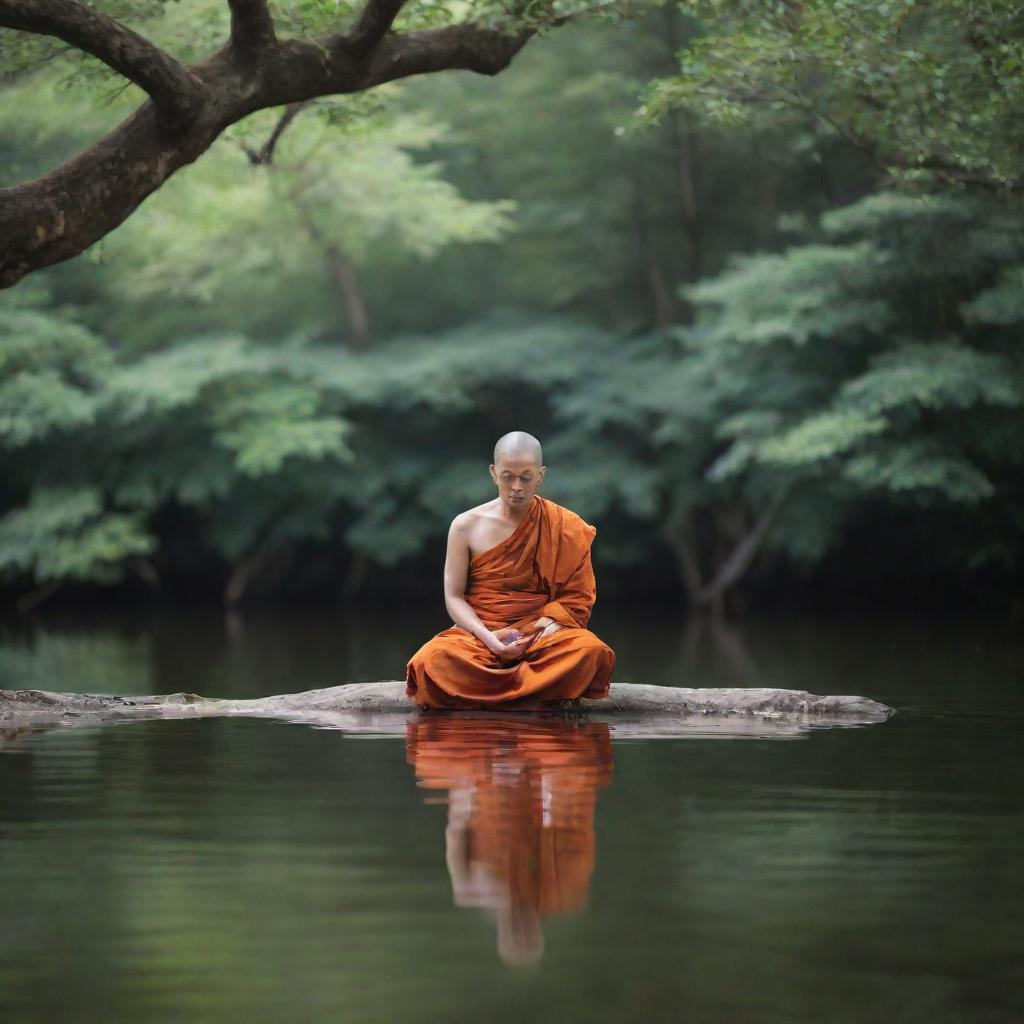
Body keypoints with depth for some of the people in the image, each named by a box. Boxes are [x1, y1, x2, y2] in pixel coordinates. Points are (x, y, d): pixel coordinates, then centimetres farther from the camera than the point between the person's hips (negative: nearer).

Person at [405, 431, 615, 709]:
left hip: (539, 633, 1)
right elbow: (454, 596, 3)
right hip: (480, 631, 0)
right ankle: (540, 693, -27)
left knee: (590, 650, -35)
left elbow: (577, 596, 3)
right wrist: (486, 636, -16)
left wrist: (550, 625, -18)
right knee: (433, 660, -36)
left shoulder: (564, 527, 4)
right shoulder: (467, 526, 4)